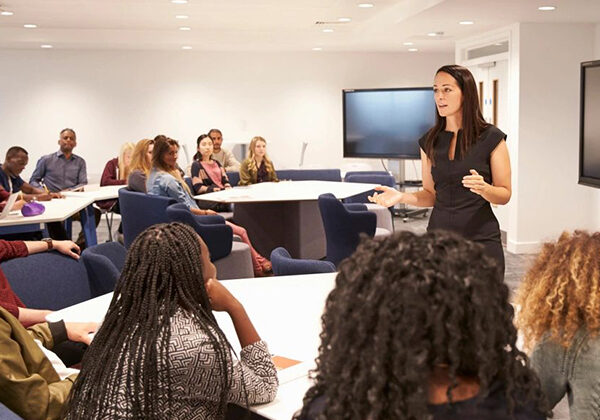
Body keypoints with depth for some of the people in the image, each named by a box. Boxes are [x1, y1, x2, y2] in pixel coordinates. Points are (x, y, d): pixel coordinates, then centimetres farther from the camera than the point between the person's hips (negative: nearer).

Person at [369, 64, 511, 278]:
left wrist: (483, 188, -22)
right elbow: (431, 194, 11)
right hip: (439, 237, 3)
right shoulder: (430, 141, 6)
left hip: (480, 238, -3)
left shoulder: (491, 138, -4)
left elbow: (505, 194, -2)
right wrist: (402, 196, -6)